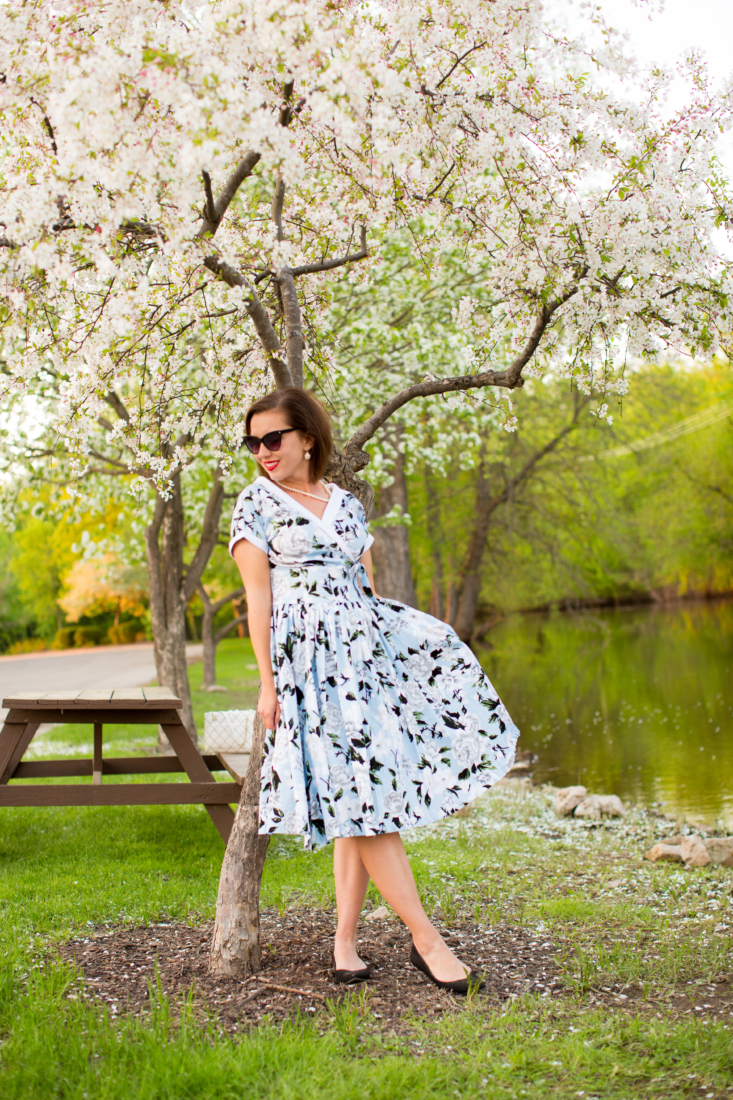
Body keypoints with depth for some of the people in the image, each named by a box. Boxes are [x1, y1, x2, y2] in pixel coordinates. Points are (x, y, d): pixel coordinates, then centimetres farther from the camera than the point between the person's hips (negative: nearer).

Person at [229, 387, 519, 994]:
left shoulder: (349, 505, 16)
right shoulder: (255, 504, 4)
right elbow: (258, 595, -2)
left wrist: (388, 643, 14)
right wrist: (267, 681, -8)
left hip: (366, 648, 5)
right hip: (307, 657, -5)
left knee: (361, 793, 1)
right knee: (360, 791, -9)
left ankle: (345, 939, 9)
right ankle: (426, 939, -4)